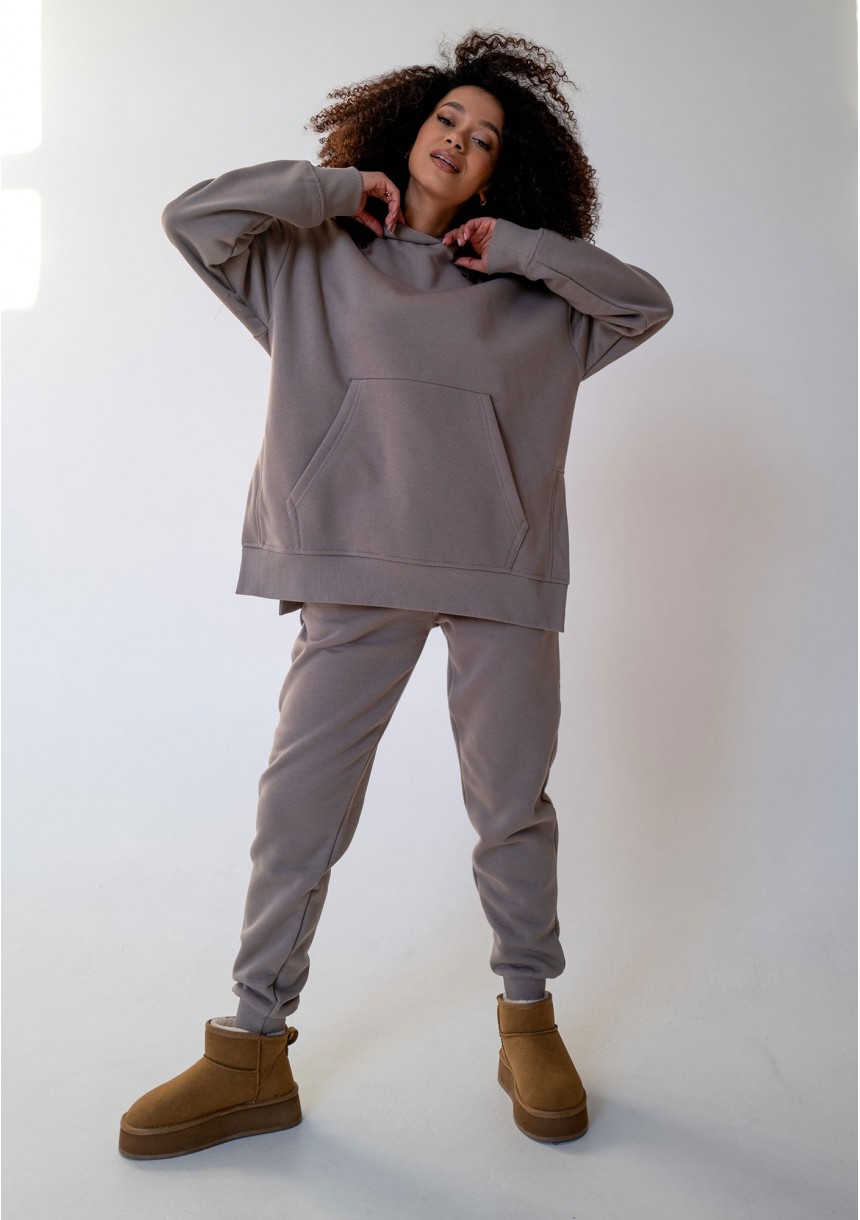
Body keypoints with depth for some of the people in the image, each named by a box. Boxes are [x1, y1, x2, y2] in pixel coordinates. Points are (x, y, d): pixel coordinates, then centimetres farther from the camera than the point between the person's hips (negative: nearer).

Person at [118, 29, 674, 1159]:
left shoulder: (530, 295, 19)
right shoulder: (318, 260, 17)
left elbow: (647, 302, 17)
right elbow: (193, 215, 9)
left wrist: (523, 248, 9)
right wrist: (339, 186, 10)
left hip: (501, 568, 1)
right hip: (358, 566, -1)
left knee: (512, 803, 6)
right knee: (298, 801, -2)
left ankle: (528, 1019, 24)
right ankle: (253, 1053, 11)